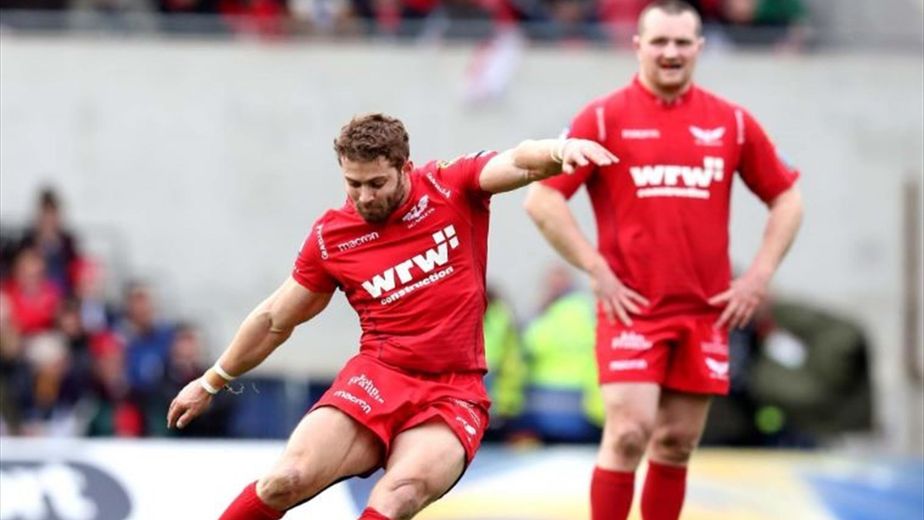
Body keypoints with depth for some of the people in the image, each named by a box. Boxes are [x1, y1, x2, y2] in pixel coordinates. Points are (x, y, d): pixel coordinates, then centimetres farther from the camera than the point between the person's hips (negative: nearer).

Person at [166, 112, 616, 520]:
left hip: (453, 393, -1)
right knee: (289, 479, -20)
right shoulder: (330, 236, 4)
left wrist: (560, 149, -41)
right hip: (377, 380, 1)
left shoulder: (452, 189, 0)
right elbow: (275, 320, 17)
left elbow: (520, 162, -17)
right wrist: (211, 382, 25)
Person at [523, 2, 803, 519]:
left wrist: (759, 275, 3)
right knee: (628, 434, -13)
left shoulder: (732, 122, 6)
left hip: (705, 311, 3)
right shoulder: (604, 118, -2)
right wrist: (597, 271, -10)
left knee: (676, 446, 7)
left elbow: (787, 199, 15)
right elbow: (542, 198, -5)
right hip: (632, 307, -3)